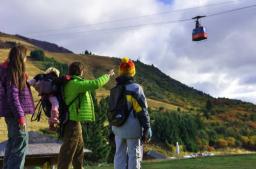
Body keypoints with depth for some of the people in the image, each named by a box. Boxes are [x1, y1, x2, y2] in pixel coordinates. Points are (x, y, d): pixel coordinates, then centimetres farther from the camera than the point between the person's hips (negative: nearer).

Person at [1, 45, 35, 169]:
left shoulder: (14, 72, 11)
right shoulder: (13, 73, -15)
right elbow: (13, 97, -20)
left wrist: (24, 78, 6)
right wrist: (21, 117, -20)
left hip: (13, 114, 9)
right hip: (15, 114, -9)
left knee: (13, 144, 17)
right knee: (21, 145, -4)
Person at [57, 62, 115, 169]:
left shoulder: (72, 83, 11)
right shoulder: (75, 83, -18)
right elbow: (96, 84, -23)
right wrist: (108, 75, -10)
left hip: (74, 120, 10)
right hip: (72, 121, -10)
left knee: (79, 148, 20)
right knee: (68, 150, -6)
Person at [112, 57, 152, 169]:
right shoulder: (135, 88, -13)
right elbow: (142, 111, -13)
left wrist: (113, 129, 21)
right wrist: (147, 128, -7)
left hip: (118, 127, 6)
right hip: (132, 128, -6)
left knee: (120, 155, 11)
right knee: (134, 155, 2)